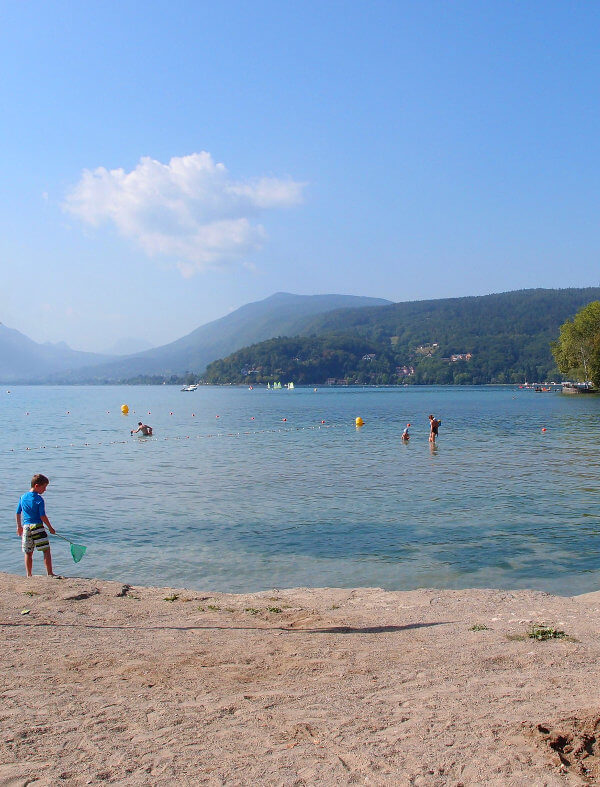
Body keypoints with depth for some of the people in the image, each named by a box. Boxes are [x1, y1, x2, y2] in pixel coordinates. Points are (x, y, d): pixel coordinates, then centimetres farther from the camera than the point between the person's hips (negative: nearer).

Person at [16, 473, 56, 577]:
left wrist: (19, 526, 28)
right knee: (46, 550, -2)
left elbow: (18, 513, 15)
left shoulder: (23, 497, 8)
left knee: (28, 553, 14)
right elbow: (43, 516, -13)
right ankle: (50, 574, -6)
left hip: (26, 527, 6)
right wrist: (50, 528, -1)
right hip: (37, 527, -6)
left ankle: (29, 575, 18)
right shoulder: (39, 499, -10)